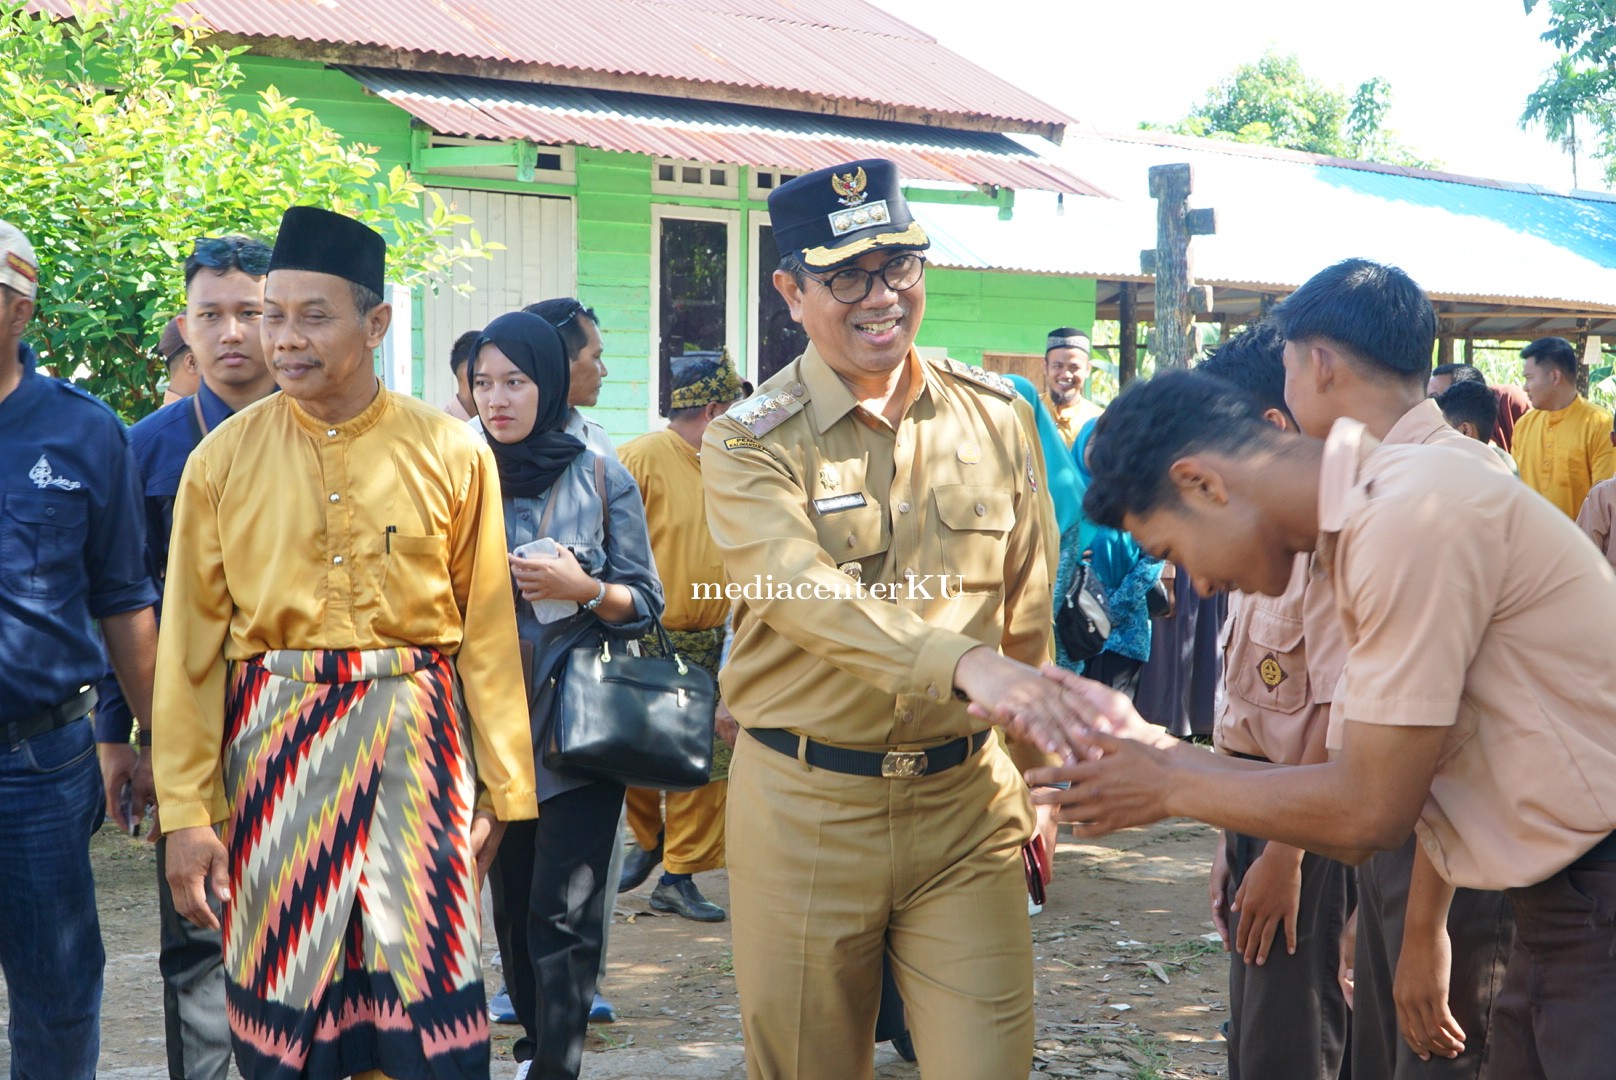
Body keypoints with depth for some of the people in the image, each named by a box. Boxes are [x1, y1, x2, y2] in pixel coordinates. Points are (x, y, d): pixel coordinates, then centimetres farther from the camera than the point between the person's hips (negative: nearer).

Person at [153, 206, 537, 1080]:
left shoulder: (451, 453, 1)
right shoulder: (222, 460, 1)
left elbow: (487, 631, 3)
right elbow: (189, 644, 1)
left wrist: (501, 788, 4)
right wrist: (185, 810, -4)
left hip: (414, 740, 0)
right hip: (273, 743, 1)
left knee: (427, 1004, 1)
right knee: (280, 995, 6)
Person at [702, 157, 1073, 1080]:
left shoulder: (996, 415, 5)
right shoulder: (752, 442, -7)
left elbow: (1026, 609, 12)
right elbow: (802, 593, -26)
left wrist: (1033, 775, 15)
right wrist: (965, 664, -41)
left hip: (967, 799, 2)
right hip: (807, 806, -2)